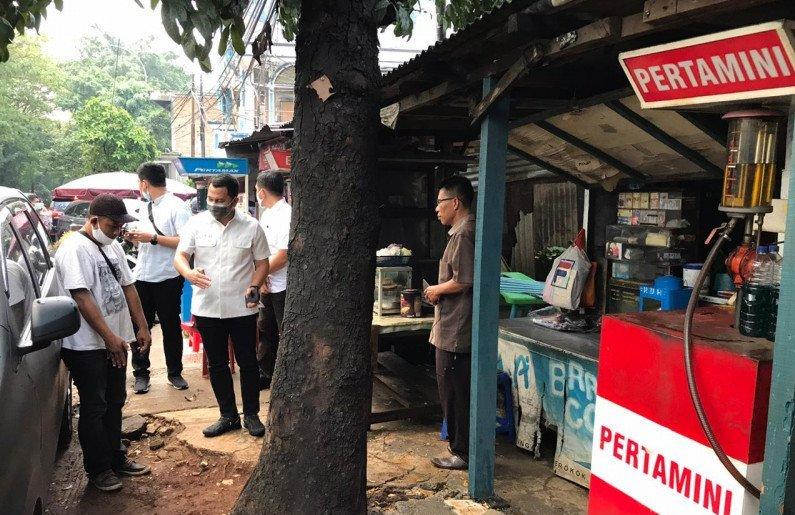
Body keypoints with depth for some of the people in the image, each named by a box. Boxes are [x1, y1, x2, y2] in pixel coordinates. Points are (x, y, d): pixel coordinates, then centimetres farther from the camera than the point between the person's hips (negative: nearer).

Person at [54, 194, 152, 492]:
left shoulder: (112, 246, 9)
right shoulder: (74, 250, -17)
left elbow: (128, 287, 13)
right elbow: (82, 298, -23)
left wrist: (142, 327, 9)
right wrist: (110, 338, -24)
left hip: (116, 341, 8)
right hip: (87, 347, -8)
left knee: (115, 403, 18)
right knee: (94, 409, 5)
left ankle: (116, 458, 32)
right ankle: (98, 469, 19)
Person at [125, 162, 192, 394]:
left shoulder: (176, 207, -11)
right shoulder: (146, 207, 13)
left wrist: (153, 238, -21)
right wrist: (135, 237, 0)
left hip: (167, 278, -6)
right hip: (142, 277, 6)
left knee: (171, 327, 8)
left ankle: (175, 372, 22)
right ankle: (141, 373, 21)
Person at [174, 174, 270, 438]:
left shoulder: (251, 226, -3)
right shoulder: (197, 223, -1)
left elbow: (262, 262, 4)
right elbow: (179, 256, -5)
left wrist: (254, 286, -15)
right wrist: (189, 273, -28)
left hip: (242, 308, -2)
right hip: (207, 308, 2)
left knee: (248, 363, 7)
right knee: (217, 365, 12)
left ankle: (251, 414, 23)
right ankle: (228, 416, 26)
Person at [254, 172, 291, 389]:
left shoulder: (286, 215, -18)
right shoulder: (266, 214, 11)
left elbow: (283, 255, -22)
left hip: (283, 287, -9)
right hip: (267, 285, 9)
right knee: (265, 330, 18)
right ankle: (267, 373, 32)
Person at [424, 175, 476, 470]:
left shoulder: (463, 235, -17)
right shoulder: (467, 230, 14)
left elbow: (462, 281, -24)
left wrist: (437, 290, -8)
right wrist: (440, 291, 13)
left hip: (454, 332, -10)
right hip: (456, 329, 10)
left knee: (454, 392, 1)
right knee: (457, 390, 17)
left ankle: (462, 453, 12)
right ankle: (461, 445, 28)